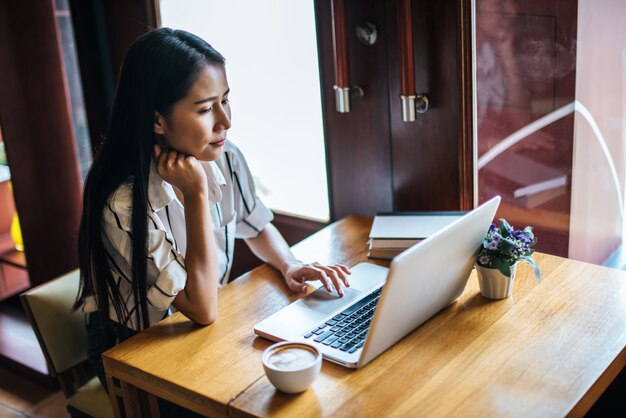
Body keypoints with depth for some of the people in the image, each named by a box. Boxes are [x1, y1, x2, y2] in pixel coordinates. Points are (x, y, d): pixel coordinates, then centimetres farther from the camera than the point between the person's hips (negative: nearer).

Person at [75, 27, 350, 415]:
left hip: (204, 333, 6)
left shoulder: (225, 159, -11)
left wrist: (292, 266, -11)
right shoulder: (124, 203, -30)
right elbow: (202, 310, -28)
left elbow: (258, 228, 10)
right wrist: (196, 195, -32)